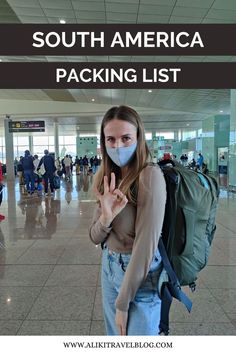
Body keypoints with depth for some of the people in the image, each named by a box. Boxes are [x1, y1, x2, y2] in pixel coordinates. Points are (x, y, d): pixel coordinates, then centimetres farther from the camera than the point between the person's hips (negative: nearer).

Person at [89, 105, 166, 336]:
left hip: (141, 275, -6)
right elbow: (95, 237, 1)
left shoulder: (150, 176, -21)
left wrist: (123, 303, -14)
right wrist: (105, 217, -22)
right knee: (114, 335, 24)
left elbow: (146, 244, -21)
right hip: (109, 266, 7)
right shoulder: (106, 179, 1)